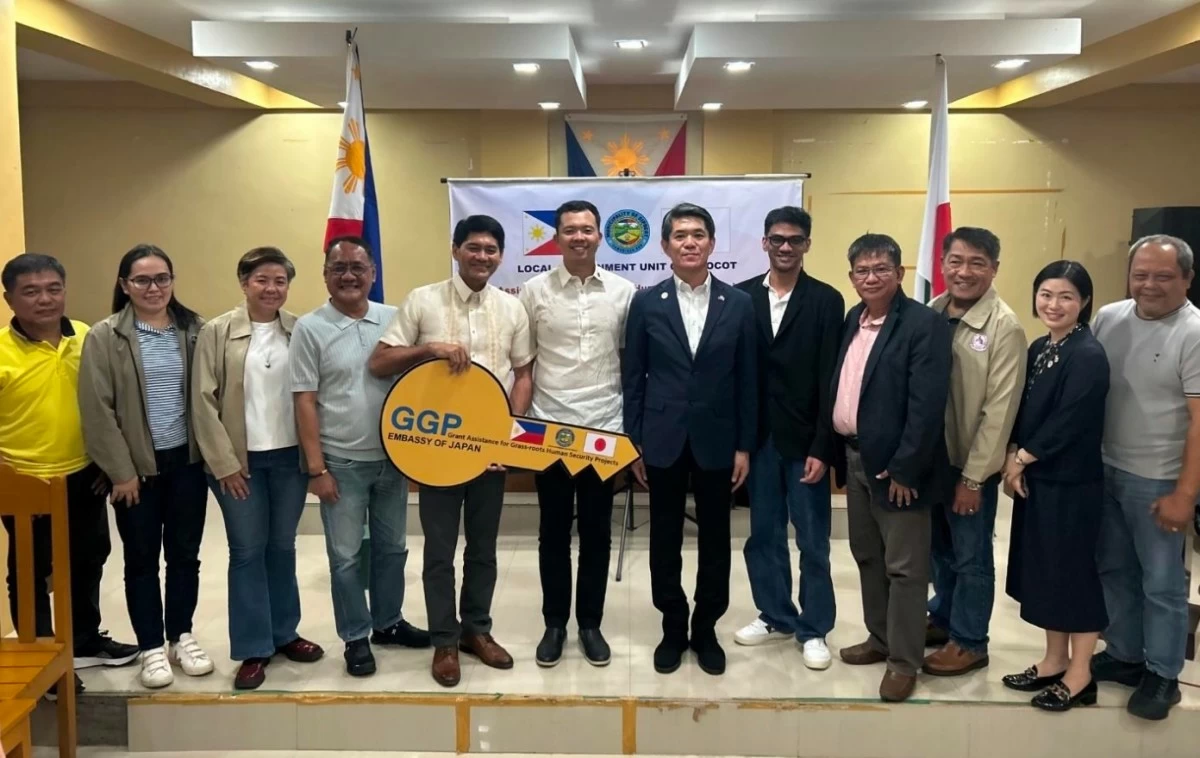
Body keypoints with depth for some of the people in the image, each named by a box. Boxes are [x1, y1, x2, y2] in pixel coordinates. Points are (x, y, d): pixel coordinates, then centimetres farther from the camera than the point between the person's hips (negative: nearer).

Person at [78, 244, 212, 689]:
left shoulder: (194, 330, 3)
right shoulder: (105, 337, -6)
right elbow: (97, 409, -9)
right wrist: (121, 470, -11)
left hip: (187, 460, 3)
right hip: (137, 466, -2)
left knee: (185, 554, 12)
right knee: (142, 559, 9)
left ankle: (181, 637, 27)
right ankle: (152, 649, 21)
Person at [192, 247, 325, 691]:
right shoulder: (217, 332, -4)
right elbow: (204, 401, -6)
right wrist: (224, 462, -9)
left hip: (290, 456, 2)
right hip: (240, 458, -2)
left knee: (282, 547, 13)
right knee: (247, 551, 5)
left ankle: (283, 633, 28)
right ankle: (254, 649, 15)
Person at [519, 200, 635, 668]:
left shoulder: (624, 292, 1)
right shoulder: (535, 291, -1)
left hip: (604, 429, 1)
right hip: (548, 429, -1)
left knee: (597, 532, 9)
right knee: (554, 532, 9)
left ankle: (590, 623, 23)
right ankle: (554, 624, 22)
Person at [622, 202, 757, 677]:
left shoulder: (738, 304, 0)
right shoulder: (646, 303, 0)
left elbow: (747, 380, 2)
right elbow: (633, 377, 2)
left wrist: (744, 445, -1)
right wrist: (633, 442, -1)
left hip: (716, 441, 0)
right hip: (663, 440, 0)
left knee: (714, 539, 9)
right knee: (665, 540, 9)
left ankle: (706, 629, 25)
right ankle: (673, 628, 24)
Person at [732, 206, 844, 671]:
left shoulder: (826, 301, -4)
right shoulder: (741, 296, 3)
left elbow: (830, 380, -7)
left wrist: (822, 448, -11)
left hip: (804, 440, -2)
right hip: (758, 437, 3)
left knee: (812, 540, 6)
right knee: (763, 535, 12)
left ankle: (814, 629, 20)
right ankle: (776, 616, 29)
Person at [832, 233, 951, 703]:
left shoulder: (924, 324, -15)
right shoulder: (853, 319, 9)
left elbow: (927, 406, -20)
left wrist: (904, 469, -21)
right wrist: (837, 451, 9)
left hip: (895, 465, -8)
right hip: (854, 457, 8)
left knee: (904, 567, 3)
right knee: (867, 557, 19)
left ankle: (904, 661, 15)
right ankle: (879, 639, 35)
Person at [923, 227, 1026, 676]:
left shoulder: (1005, 327, -15)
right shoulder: (930, 313, 0)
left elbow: (999, 409, -15)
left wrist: (973, 476, -14)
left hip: (971, 462, -5)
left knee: (971, 556, 10)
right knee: (940, 547, 21)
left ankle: (969, 642, 26)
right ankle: (943, 618, 40)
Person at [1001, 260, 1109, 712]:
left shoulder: (1088, 355, -17)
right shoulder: (1039, 348, 8)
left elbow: (1069, 423, -21)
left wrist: (1021, 459, -11)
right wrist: (1012, 458, -5)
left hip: (1072, 483, -8)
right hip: (1035, 479, 8)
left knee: (1073, 570, 3)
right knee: (1044, 570, 15)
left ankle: (1079, 676, 17)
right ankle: (1054, 662, 29)